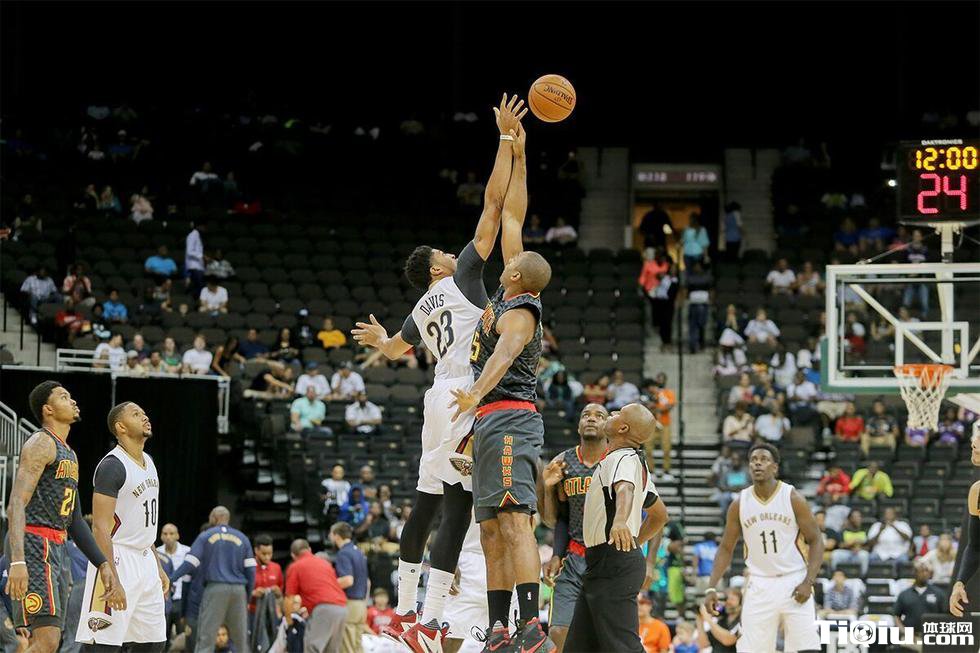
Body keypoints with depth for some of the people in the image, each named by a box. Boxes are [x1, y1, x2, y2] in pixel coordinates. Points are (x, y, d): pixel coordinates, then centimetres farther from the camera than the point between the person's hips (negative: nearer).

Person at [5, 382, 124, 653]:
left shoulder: (69, 455, 23)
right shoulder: (41, 443, -8)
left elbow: (75, 520, 25)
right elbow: (17, 504, -20)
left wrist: (104, 564, 17)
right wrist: (18, 562, -32)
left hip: (58, 549, 10)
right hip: (33, 545, -10)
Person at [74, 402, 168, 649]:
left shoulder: (148, 462, 14)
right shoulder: (112, 466, -14)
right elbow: (101, 527, -19)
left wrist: (158, 568, 20)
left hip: (145, 561, 9)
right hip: (118, 560, -9)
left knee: (155, 642, 9)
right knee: (103, 643, -12)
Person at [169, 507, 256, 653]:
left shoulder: (205, 537, 6)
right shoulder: (242, 538, 13)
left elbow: (190, 564, -3)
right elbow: (250, 569, 8)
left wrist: (170, 579, 1)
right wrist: (248, 596, 14)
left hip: (215, 588, -3)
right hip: (239, 590, 3)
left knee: (206, 637, -5)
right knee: (241, 638, 8)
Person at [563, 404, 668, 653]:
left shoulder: (625, 459, -13)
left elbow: (625, 489, -37)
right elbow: (660, 515, 29)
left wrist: (620, 521, -56)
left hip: (615, 567, -10)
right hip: (601, 566, 10)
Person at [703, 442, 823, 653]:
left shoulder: (792, 498, -5)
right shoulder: (739, 504, 3)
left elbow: (815, 541, -2)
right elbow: (726, 548, 10)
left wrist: (808, 582, -14)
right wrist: (711, 588, 0)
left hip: (794, 583, -2)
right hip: (759, 586, 2)